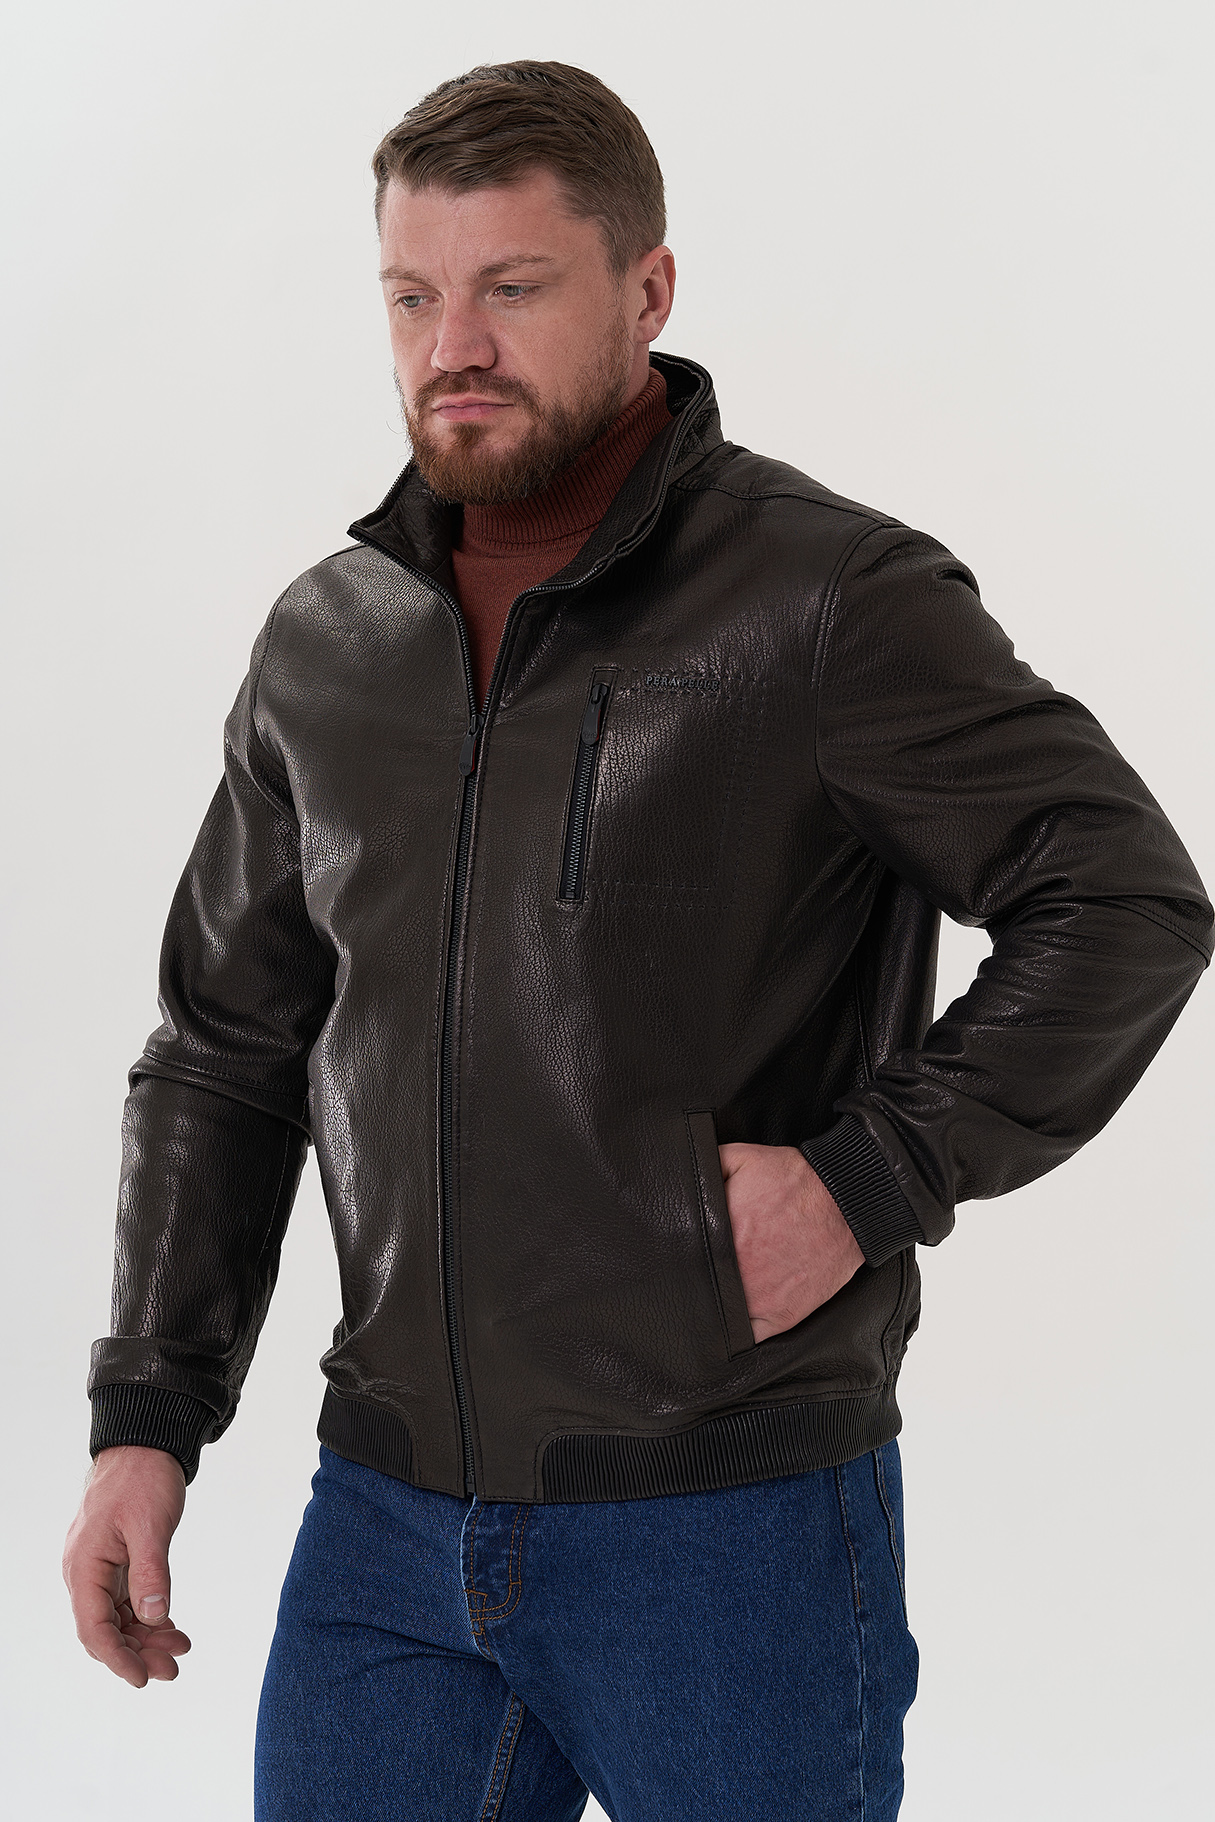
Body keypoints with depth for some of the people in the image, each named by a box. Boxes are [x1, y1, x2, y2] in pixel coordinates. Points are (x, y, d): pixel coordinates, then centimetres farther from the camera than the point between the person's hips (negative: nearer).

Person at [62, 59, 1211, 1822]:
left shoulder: (831, 601, -9)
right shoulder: (324, 642, 8)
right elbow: (227, 1050, 14)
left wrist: (870, 1175, -17)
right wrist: (148, 1417, 7)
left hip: (734, 1529, -4)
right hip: (387, 1524, 5)